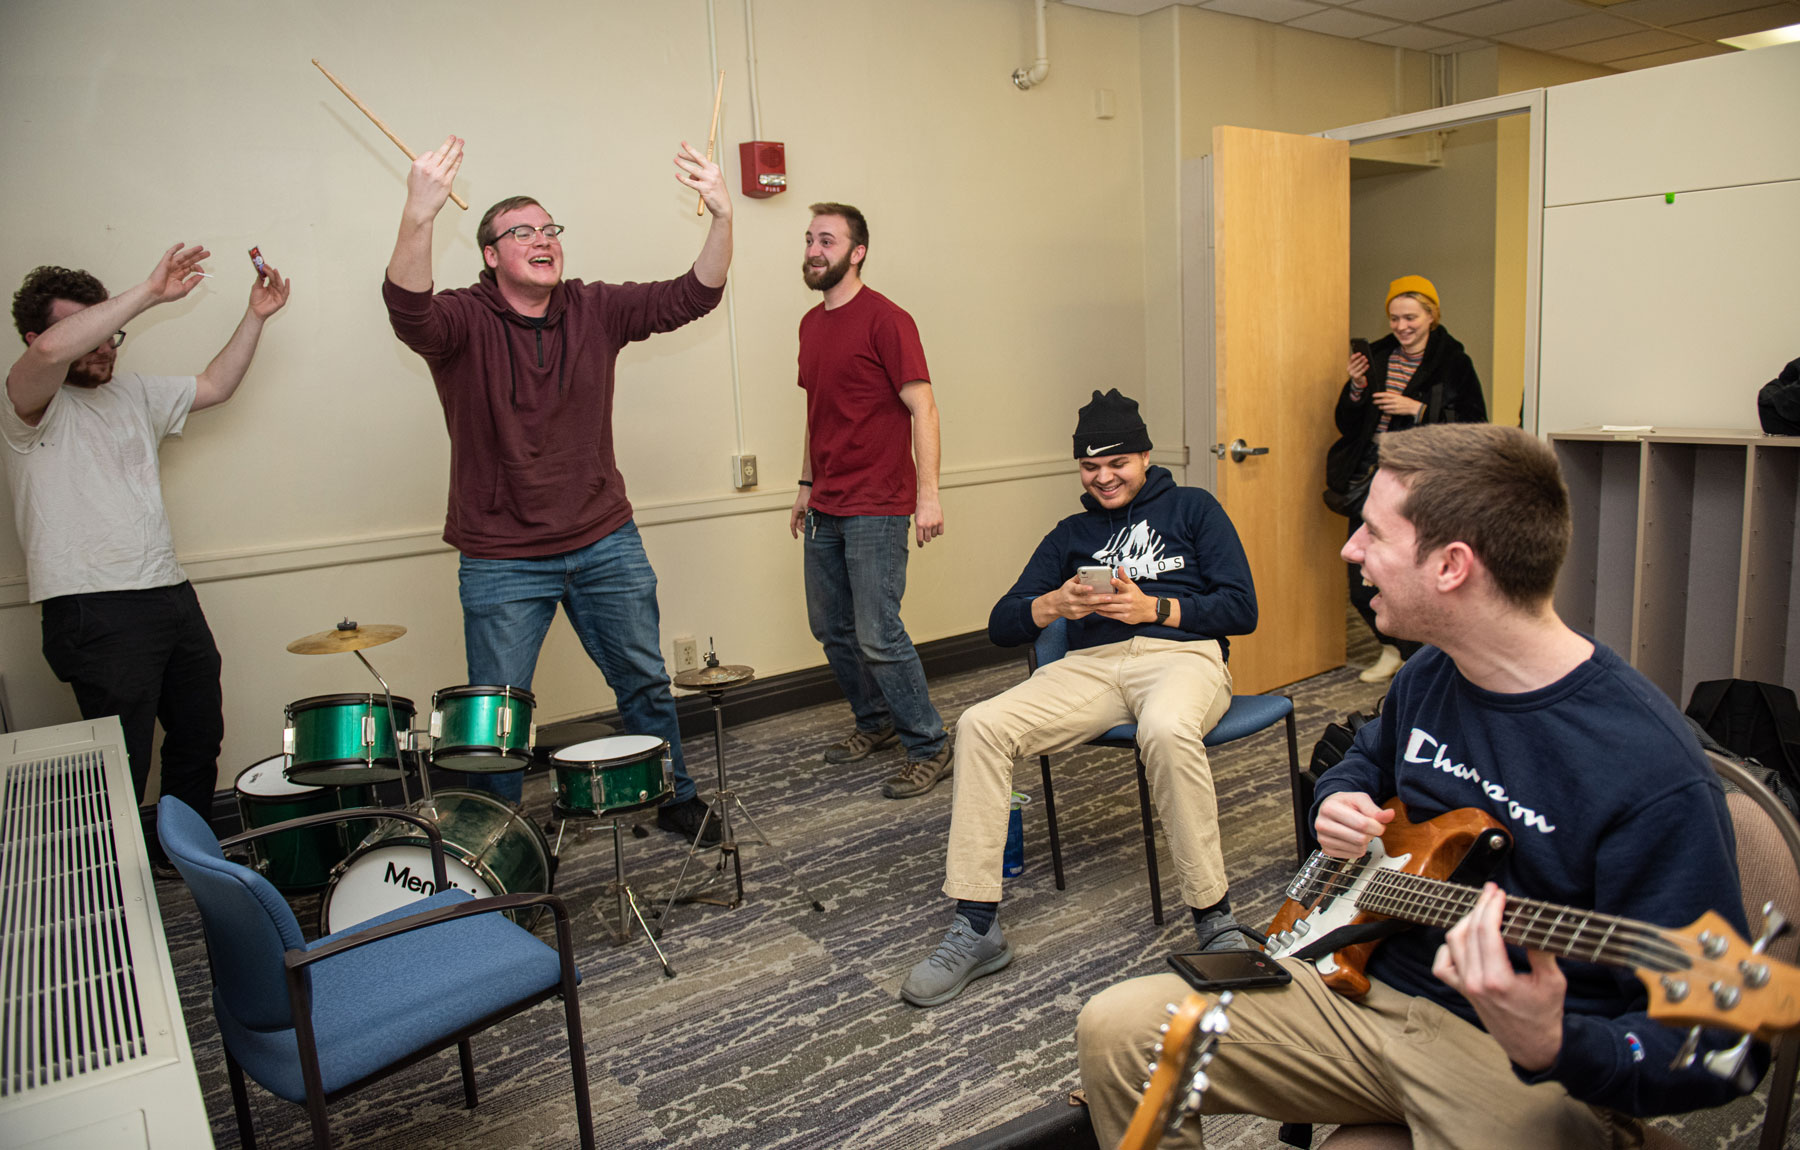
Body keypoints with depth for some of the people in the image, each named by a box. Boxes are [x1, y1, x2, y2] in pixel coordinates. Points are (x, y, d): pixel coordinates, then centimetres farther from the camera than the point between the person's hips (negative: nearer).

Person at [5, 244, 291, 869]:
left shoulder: (133, 393, 17)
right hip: (97, 613, -8)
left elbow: (215, 386, 20)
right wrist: (150, 293, -26)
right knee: (121, 769, -5)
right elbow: (51, 351, -27)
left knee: (201, 735, 16)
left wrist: (255, 316, 9)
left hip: (171, 593, 8)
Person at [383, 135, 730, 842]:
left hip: (606, 544, 4)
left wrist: (721, 218, -25)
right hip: (501, 562, -3)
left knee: (646, 683, 17)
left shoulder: (594, 310, 1)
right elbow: (409, 313, -32)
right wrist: (419, 215, -50)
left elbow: (690, 297, -8)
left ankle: (675, 799, 39)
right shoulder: (465, 320, -10)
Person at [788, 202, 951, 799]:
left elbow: (922, 407, -14)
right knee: (831, 628, 14)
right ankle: (874, 721, 32)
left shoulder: (884, 319, -10)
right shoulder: (811, 324, 14)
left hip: (875, 509, -8)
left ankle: (929, 747, 6)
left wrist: (928, 494, -19)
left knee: (878, 636, -8)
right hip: (825, 509, 8)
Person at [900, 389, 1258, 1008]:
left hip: (1184, 653, -3)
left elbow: (1242, 609, 4)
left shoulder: (1192, 508, 16)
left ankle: (1215, 918, -23)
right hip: (1091, 664, 4)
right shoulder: (1071, 534, 25)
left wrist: (1154, 608, -10)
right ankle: (976, 929, -17)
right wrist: (1055, 604, -5)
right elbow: (1002, 625, 16)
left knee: (1167, 731, -41)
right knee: (980, 726, -22)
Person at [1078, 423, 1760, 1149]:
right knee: (1117, 1030, -4)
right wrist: (1337, 803, 3)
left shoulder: (1653, 775, -22)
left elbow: (1707, 1051, -18)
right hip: (1365, 985, 6)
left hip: (1537, 1067, -6)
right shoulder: (1427, 678, 2)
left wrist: (1552, 1049, -37)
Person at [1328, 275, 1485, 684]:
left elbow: (1473, 427, -8)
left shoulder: (1452, 362, -2)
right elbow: (1347, 425, 13)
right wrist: (1355, 388, -4)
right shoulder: (1377, 357, 12)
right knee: (1362, 583, 5)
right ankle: (1393, 648, 29)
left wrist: (1418, 409, -15)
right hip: (1370, 479, 5)